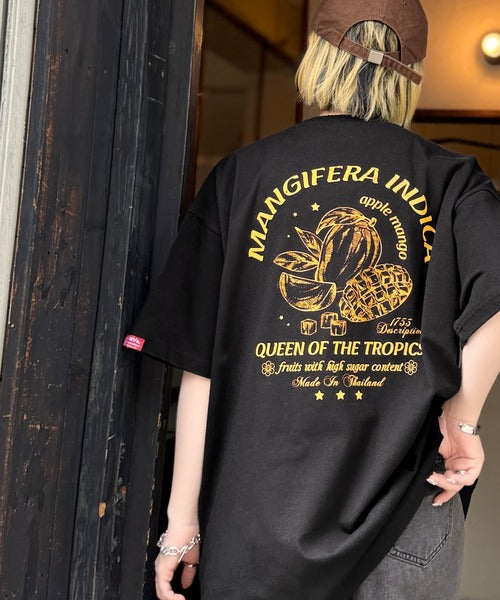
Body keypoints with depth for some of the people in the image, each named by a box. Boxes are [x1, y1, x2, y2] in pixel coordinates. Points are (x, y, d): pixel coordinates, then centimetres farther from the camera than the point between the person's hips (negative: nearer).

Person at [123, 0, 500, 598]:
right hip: (411, 505, 0)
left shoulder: (241, 175, 2)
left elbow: (201, 361, -2)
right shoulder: (449, 178, 2)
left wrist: (182, 515, 4)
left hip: (263, 508, 1)